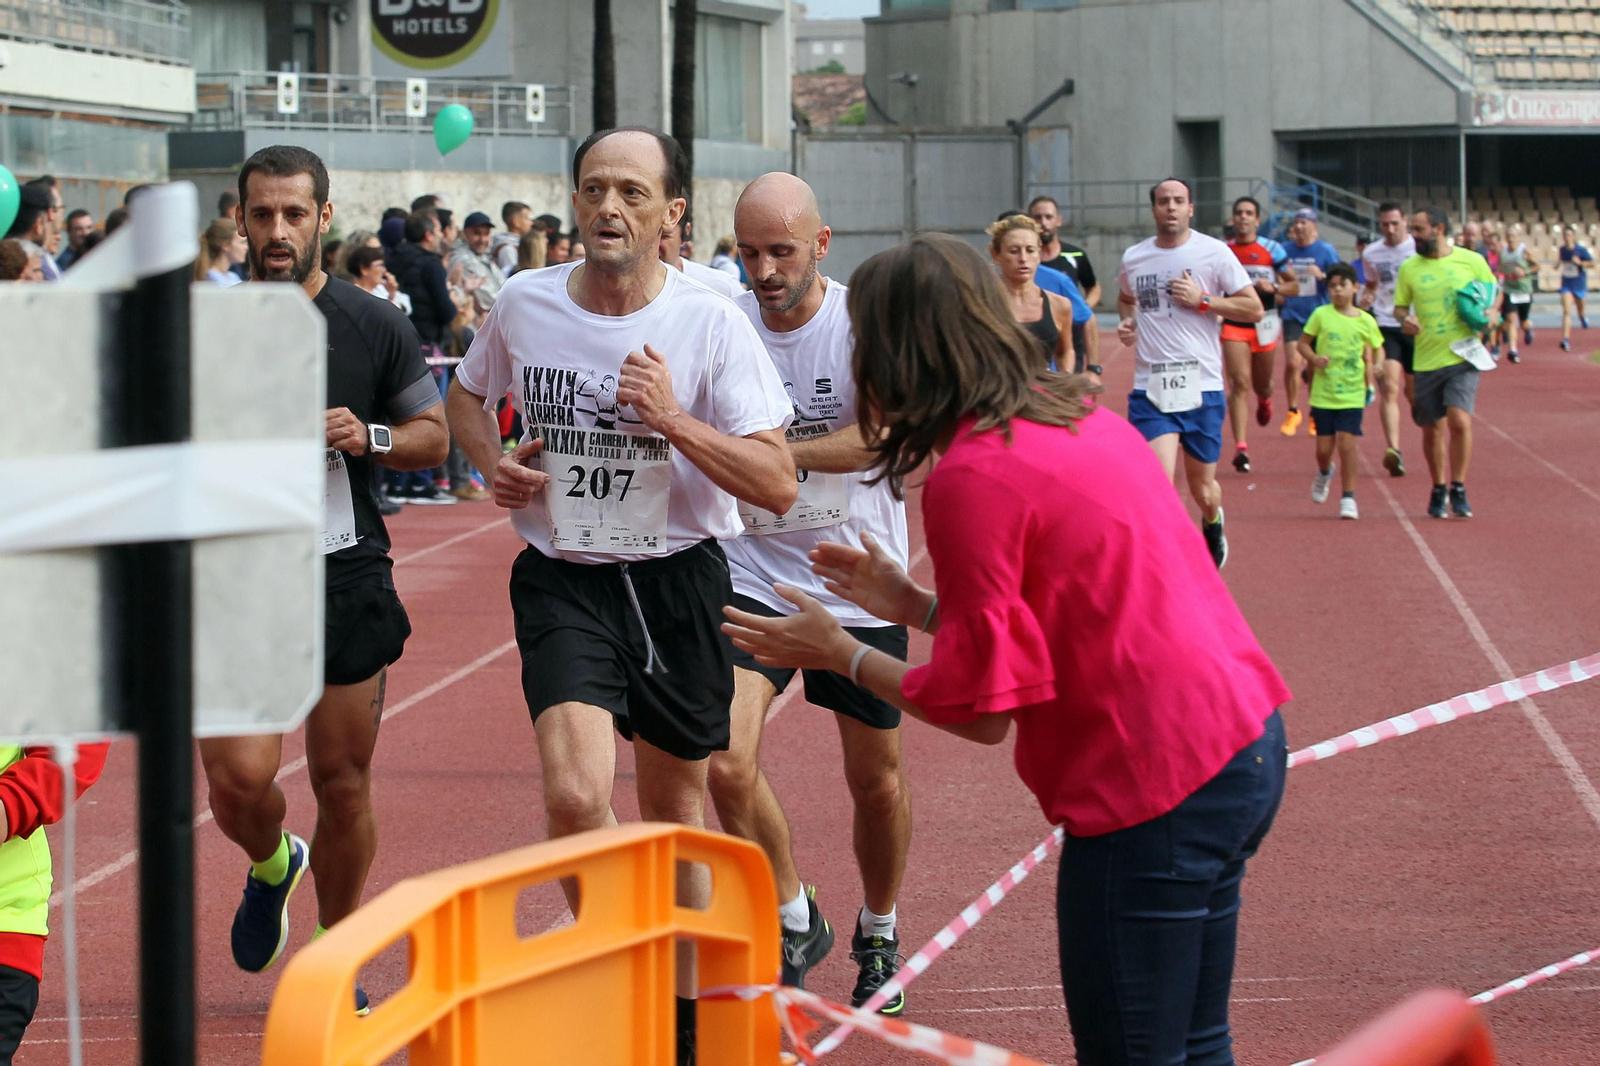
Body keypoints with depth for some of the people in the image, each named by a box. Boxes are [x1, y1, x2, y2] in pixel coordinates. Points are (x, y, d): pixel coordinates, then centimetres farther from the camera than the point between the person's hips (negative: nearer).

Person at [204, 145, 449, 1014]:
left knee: (344, 787, 5)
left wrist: (367, 437, -9)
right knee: (239, 777, -14)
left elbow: (433, 436, 10)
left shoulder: (376, 326, 2)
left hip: (347, 577, 1)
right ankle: (271, 867, 22)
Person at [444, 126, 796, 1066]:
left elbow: (777, 485, -13)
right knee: (577, 794, -20)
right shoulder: (525, 304, -3)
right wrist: (494, 460, -1)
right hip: (562, 578, 0)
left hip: (680, 578, 0)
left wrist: (673, 419, -24)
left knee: (677, 798, 12)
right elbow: (467, 393, 19)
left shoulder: (711, 324, -10)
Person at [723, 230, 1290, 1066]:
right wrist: (917, 605, 18)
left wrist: (839, 654, 0)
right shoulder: (1073, 415, 11)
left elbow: (983, 711, -13)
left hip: (1159, 785, -10)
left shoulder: (971, 478, -16)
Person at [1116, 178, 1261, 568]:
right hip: (1150, 390, 1)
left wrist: (1202, 299, -12)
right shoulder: (1133, 258, 7)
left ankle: (1213, 522, 48)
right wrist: (1127, 321, 7)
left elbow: (1254, 308, -1)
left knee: (1202, 487, 12)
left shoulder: (1213, 252, -2)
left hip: (1202, 388, -1)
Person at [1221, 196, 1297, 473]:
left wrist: (1274, 287, -17)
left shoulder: (1271, 249, -1)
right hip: (1233, 324, 0)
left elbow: (1294, 285, 2)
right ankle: (1241, 447, -18)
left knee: (1261, 385, 15)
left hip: (1265, 323, 0)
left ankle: (1265, 400, 55)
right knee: (1240, 383, -14)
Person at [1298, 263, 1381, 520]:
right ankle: (1324, 473, 41)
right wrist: (1314, 358, -16)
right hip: (1323, 393, 1)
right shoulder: (1321, 315, -3)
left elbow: (1370, 354, 9)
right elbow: (1303, 342, 4)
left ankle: (1348, 497, 3)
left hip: (1352, 395, -1)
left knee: (1346, 444, -9)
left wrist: (1371, 384, 0)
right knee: (1324, 448, 5)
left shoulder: (1366, 321, -1)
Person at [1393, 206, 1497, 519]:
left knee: (1459, 421, -17)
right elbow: (1400, 306, 11)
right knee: (1432, 429, 8)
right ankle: (1439, 490, 28)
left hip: (1462, 356, -3)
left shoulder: (1472, 261, -1)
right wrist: (1405, 318, -12)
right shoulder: (1409, 268, 4)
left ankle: (1459, 490, -2)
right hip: (1426, 360, 3)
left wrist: (1490, 313, -10)